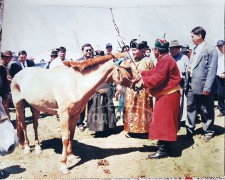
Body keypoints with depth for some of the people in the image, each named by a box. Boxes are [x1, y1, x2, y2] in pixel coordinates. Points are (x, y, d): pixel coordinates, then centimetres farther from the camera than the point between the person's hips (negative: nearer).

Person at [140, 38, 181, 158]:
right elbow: (154, 72, 14)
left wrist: (143, 81, -18)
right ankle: (164, 143, 30)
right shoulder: (165, 59, 15)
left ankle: (163, 149, -3)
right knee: (163, 120, 18)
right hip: (166, 94, 11)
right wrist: (141, 74, 7)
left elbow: (158, 78, -26)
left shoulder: (164, 60, -19)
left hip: (167, 95, -11)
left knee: (163, 120, -8)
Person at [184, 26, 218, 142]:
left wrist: (207, 87, -17)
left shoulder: (211, 50, -8)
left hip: (203, 86, -6)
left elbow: (212, 70, -13)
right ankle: (189, 130, 23)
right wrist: (186, 83, 10)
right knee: (191, 108, 12)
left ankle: (208, 132, 24)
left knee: (206, 111, 7)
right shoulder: (194, 50, 13)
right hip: (192, 86, 7)